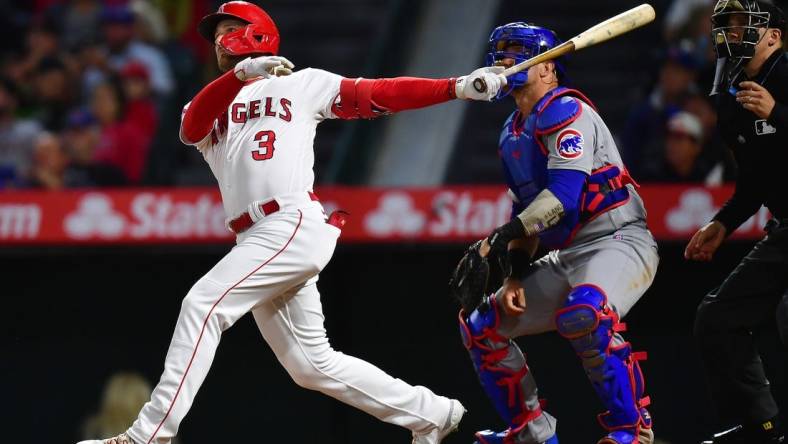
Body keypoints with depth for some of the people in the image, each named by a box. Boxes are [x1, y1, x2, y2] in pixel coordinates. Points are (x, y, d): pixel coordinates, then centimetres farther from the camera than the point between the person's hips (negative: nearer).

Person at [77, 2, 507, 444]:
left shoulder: (301, 84, 13)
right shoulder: (207, 108, 24)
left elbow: (377, 95, 6)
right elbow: (191, 127, -1)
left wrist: (457, 87, -5)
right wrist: (241, 74, -17)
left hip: (295, 223, -6)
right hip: (257, 241, 6)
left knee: (203, 304, -18)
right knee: (314, 365, 7)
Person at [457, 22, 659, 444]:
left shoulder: (564, 110, -12)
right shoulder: (511, 134, 16)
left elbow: (565, 194, -24)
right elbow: (525, 209, 19)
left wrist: (505, 234, -27)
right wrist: (515, 273, 6)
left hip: (619, 243, -10)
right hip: (567, 257, 10)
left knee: (583, 313, -39)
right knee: (482, 327, 9)